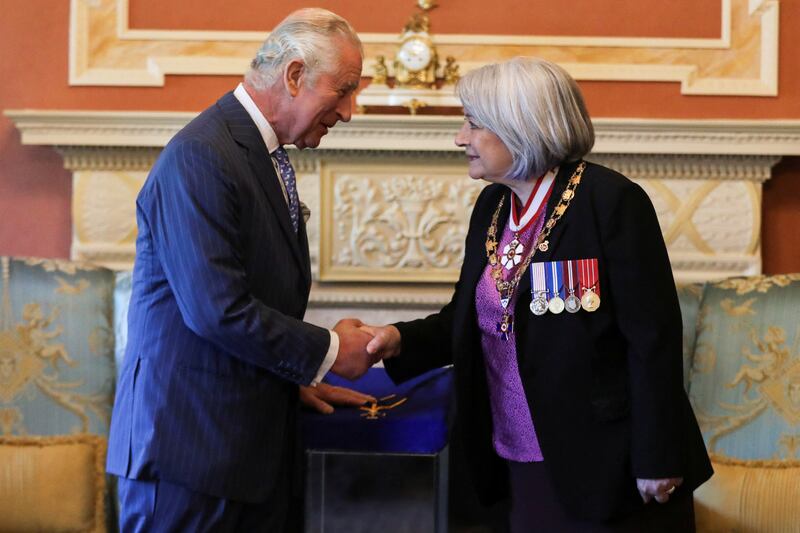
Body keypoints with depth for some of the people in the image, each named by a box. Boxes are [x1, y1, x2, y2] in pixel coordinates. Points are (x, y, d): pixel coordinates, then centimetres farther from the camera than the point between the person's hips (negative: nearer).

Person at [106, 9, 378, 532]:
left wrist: (300, 380, 9)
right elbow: (217, 310, -23)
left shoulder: (267, 154, 13)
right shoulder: (200, 158, -18)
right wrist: (328, 351, -12)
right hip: (191, 444, -9)